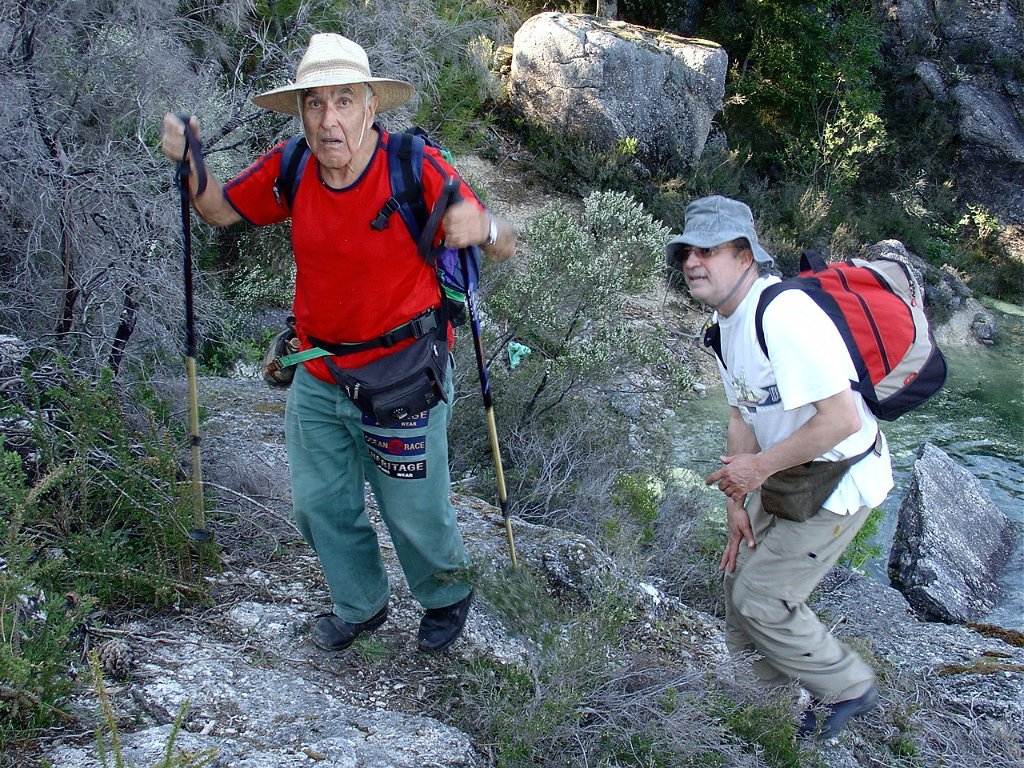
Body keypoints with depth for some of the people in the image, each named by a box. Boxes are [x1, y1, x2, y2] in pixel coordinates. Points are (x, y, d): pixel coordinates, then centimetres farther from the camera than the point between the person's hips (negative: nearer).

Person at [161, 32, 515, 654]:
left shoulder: (414, 168, -21)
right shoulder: (290, 168, -8)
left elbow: (505, 247, -19)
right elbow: (219, 210, 9)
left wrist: (482, 228, -43)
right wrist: (189, 165, -12)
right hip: (318, 376, 5)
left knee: (416, 512, 11)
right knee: (320, 505, 18)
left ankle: (447, 596, 44)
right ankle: (361, 605, 45)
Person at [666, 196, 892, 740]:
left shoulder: (785, 314, -29)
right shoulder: (725, 321, 3)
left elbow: (842, 418, -32)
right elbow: (742, 413, 10)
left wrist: (760, 466, -23)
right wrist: (738, 501, 6)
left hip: (837, 483, -9)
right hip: (785, 472, 9)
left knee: (761, 598, -3)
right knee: (741, 576, 17)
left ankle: (847, 689, 21)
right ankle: (760, 687, 39)